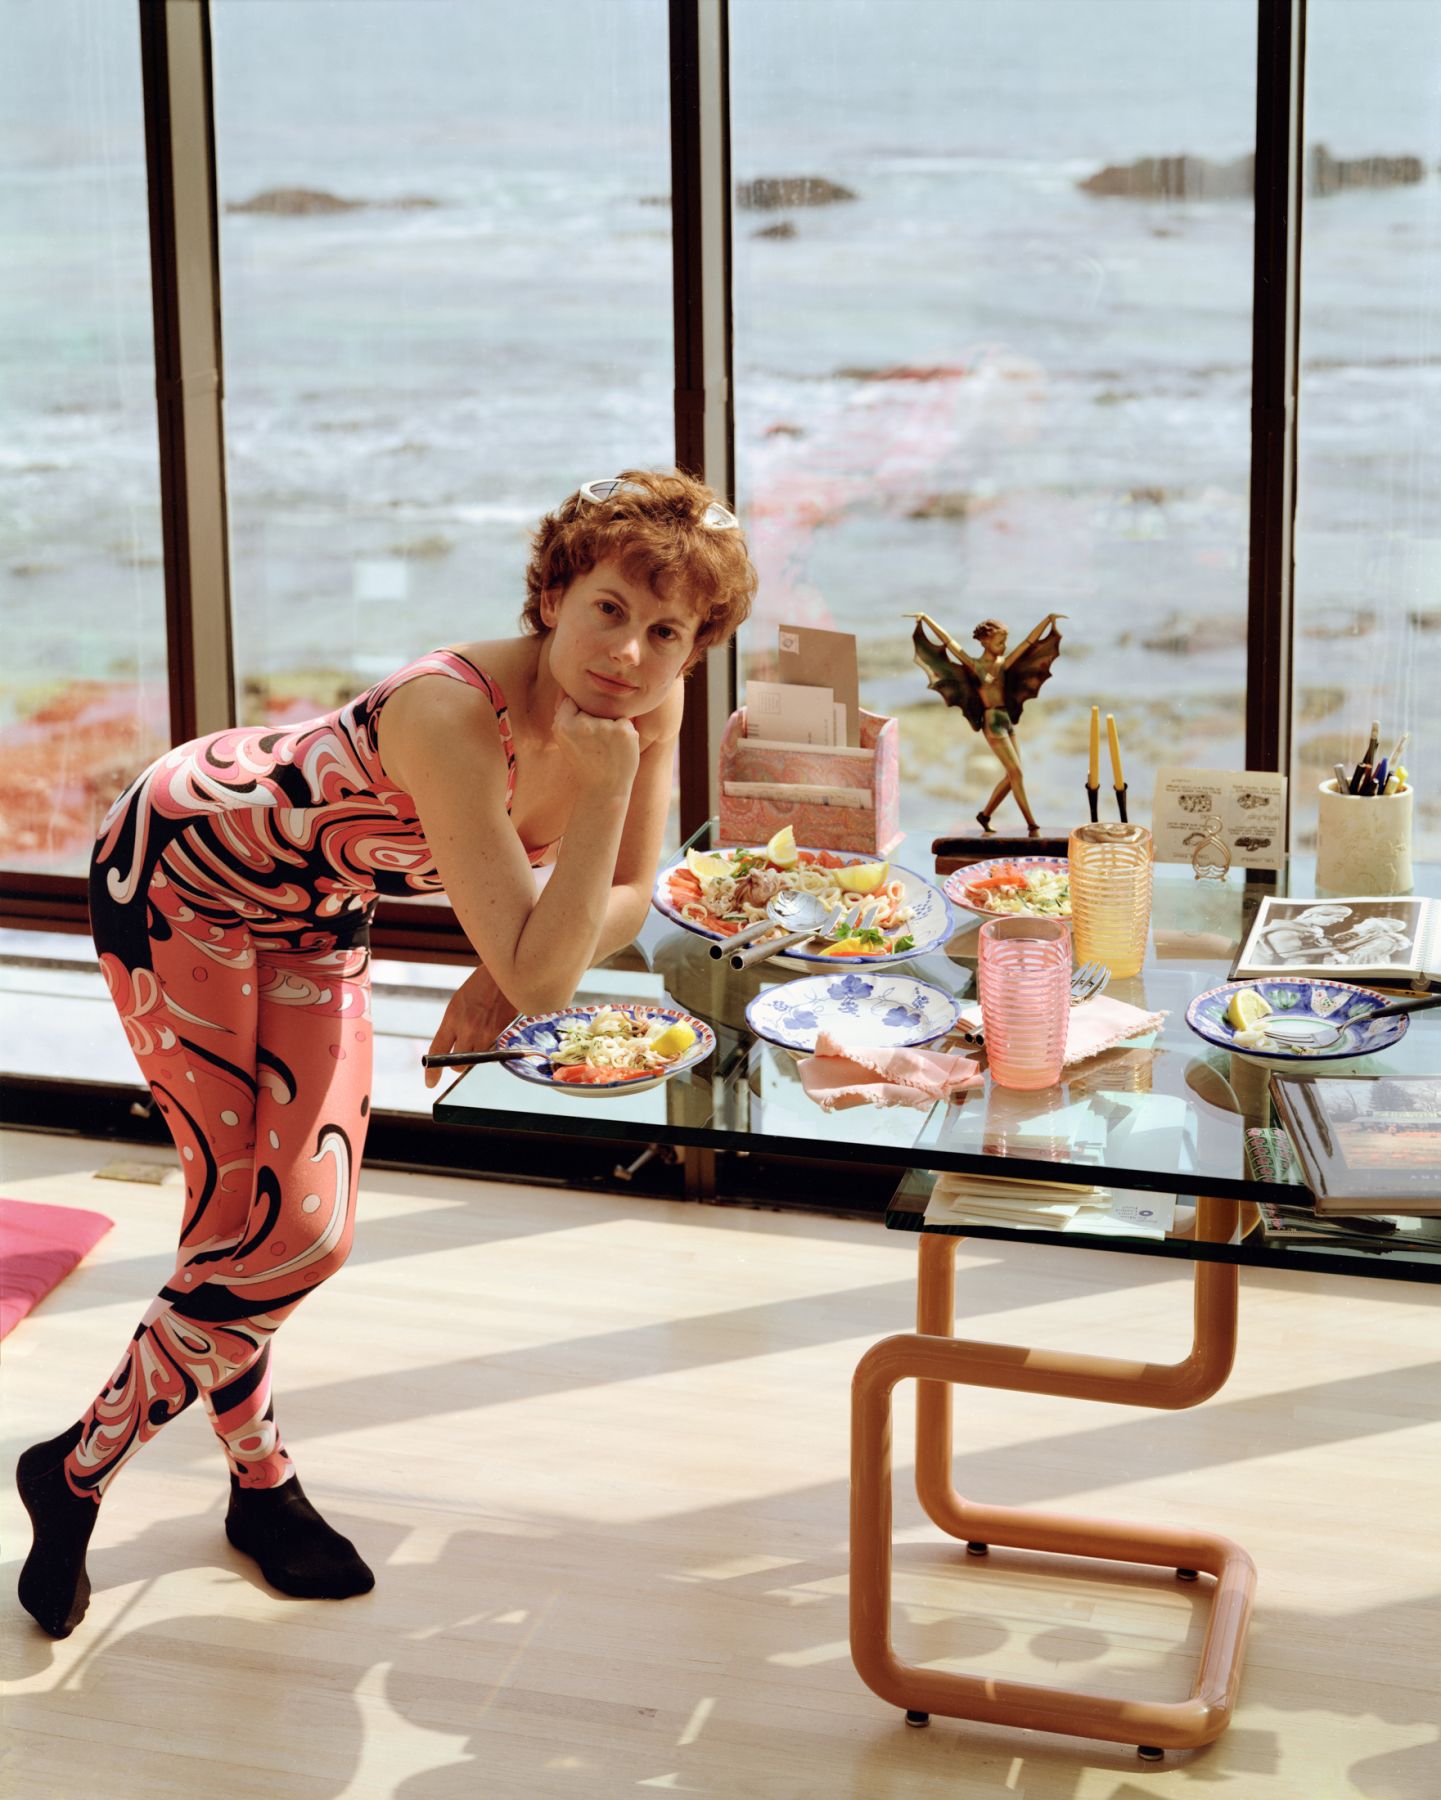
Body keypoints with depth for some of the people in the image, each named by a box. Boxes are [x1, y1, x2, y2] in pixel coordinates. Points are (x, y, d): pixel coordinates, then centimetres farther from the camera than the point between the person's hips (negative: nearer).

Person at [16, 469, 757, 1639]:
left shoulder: (651, 704, -18)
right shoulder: (453, 716, -39)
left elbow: (627, 898, -3)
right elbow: (540, 979, -39)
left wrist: (503, 978, -18)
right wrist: (605, 784, -43)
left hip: (315, 909, 7)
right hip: (179, 873, -7)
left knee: (311, 1232, 8)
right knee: (267, 1231, -9)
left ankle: (259, 1487, 30)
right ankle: (77, 1471, 12)